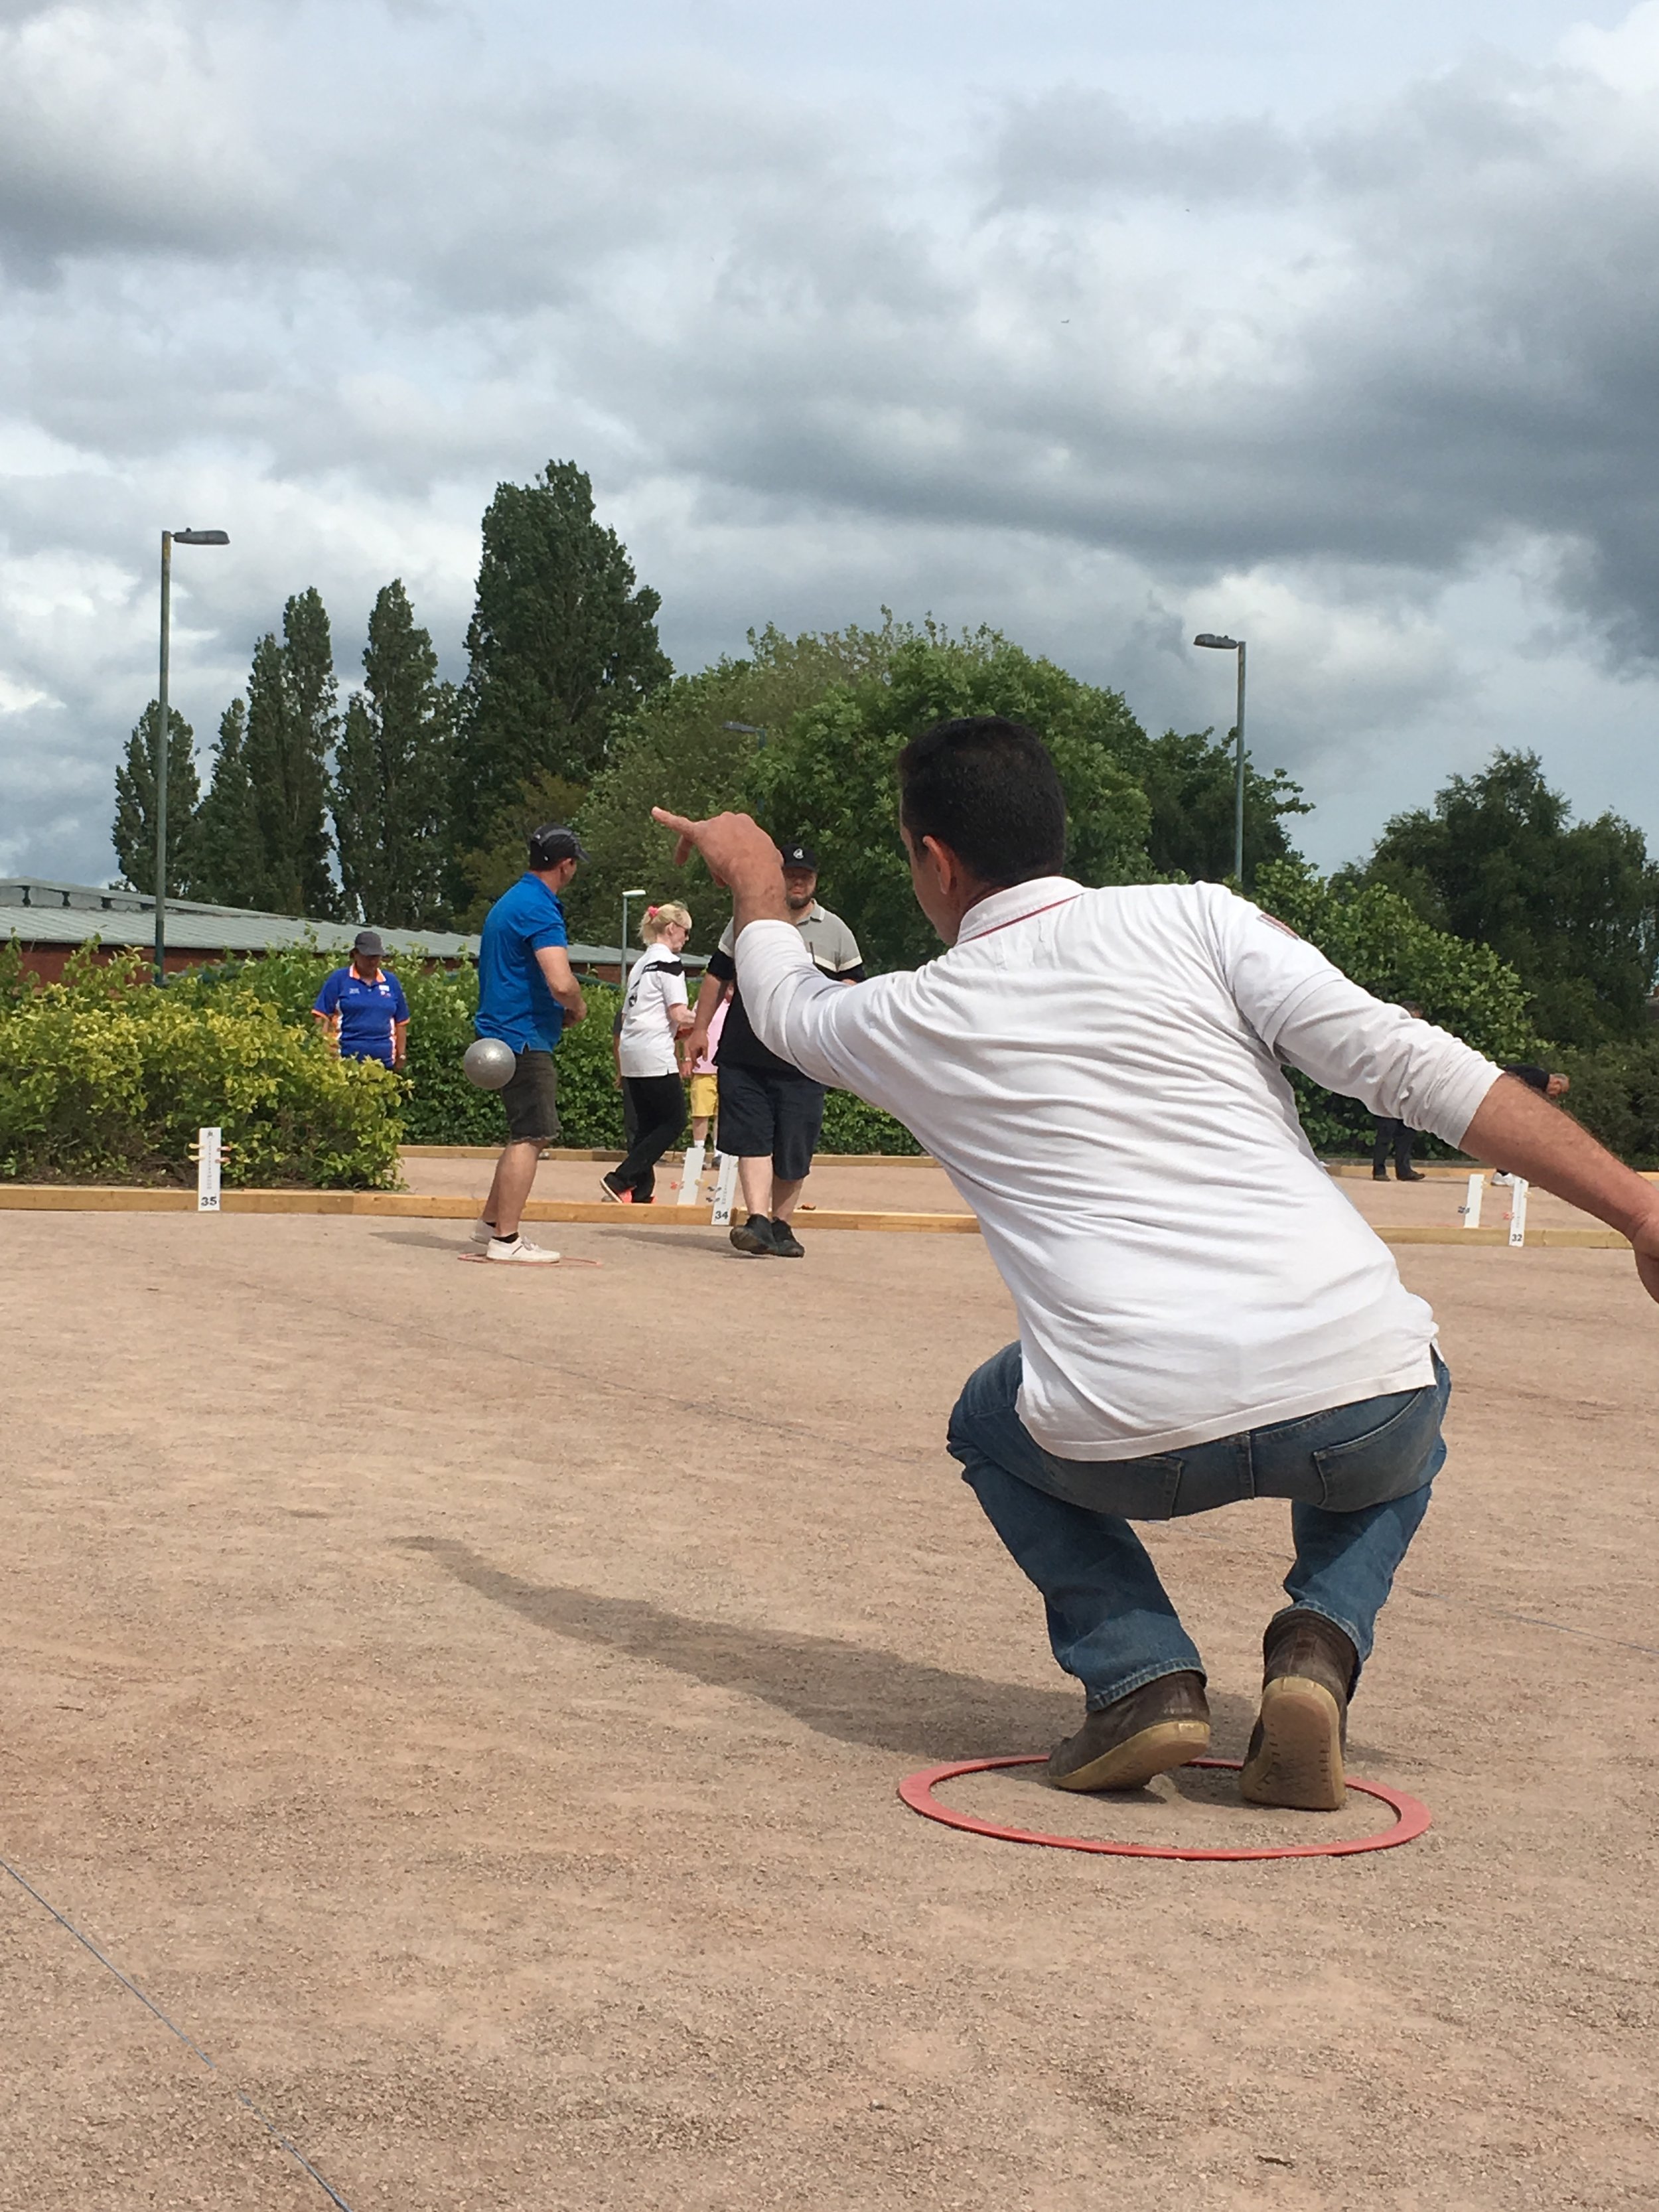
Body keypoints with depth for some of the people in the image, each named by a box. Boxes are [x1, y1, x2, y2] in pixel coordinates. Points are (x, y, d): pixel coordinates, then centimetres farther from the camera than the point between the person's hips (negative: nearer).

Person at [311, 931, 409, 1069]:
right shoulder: (339, 980, 1)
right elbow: (322, 1018, -1)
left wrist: (401, 1057, 13)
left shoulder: (391, 982, 13)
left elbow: (401, 1022, 17)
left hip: (384, 1062, 4)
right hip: (345, 1061, -4)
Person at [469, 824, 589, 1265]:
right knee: (531, 1137, -9)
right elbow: (561, 982, -27)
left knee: (525, 1134, 19)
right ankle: (506, 1239, -10)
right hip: (526, 1037, -10)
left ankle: (489, 1223, 25)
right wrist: (578, 1007, -5)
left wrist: (561, 1008, 21)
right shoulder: (540, 909, -16)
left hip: (503, 1031, 10)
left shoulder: (509, 902, 17)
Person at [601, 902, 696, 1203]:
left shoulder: (642, 963, 19)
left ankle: (640, 1193, 6)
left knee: (647, 1125, 11)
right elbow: (679, 1015, -15)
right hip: (655, 1055, -9)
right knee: (674, 1121, -3)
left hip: (631, 1054, 9)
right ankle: (620, 1179, -11)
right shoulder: (669, 962, -8)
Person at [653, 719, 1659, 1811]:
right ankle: (1321, 1641, 10)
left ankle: (1141, 1675, 13)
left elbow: (785, 1002, 39)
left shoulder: (911, 1020, 14)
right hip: (1359, 1409, 0)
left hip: (1135, 1447, 0)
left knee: (992, 1424, 35)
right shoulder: (1195, 917, 9)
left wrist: (756, 881, 59)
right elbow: (1414, 1065, -2)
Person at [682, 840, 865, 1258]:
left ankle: (781, 1227, 15)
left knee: (794, 1149, 2)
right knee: (752, 1138, -10)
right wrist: (700, 1028, 13)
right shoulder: (747, 922, 13)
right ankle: (758, 1221, -16)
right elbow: (717, 976, 18)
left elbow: (855, 984, 15)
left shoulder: (835, 931, 11)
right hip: (744, 1054, 0)